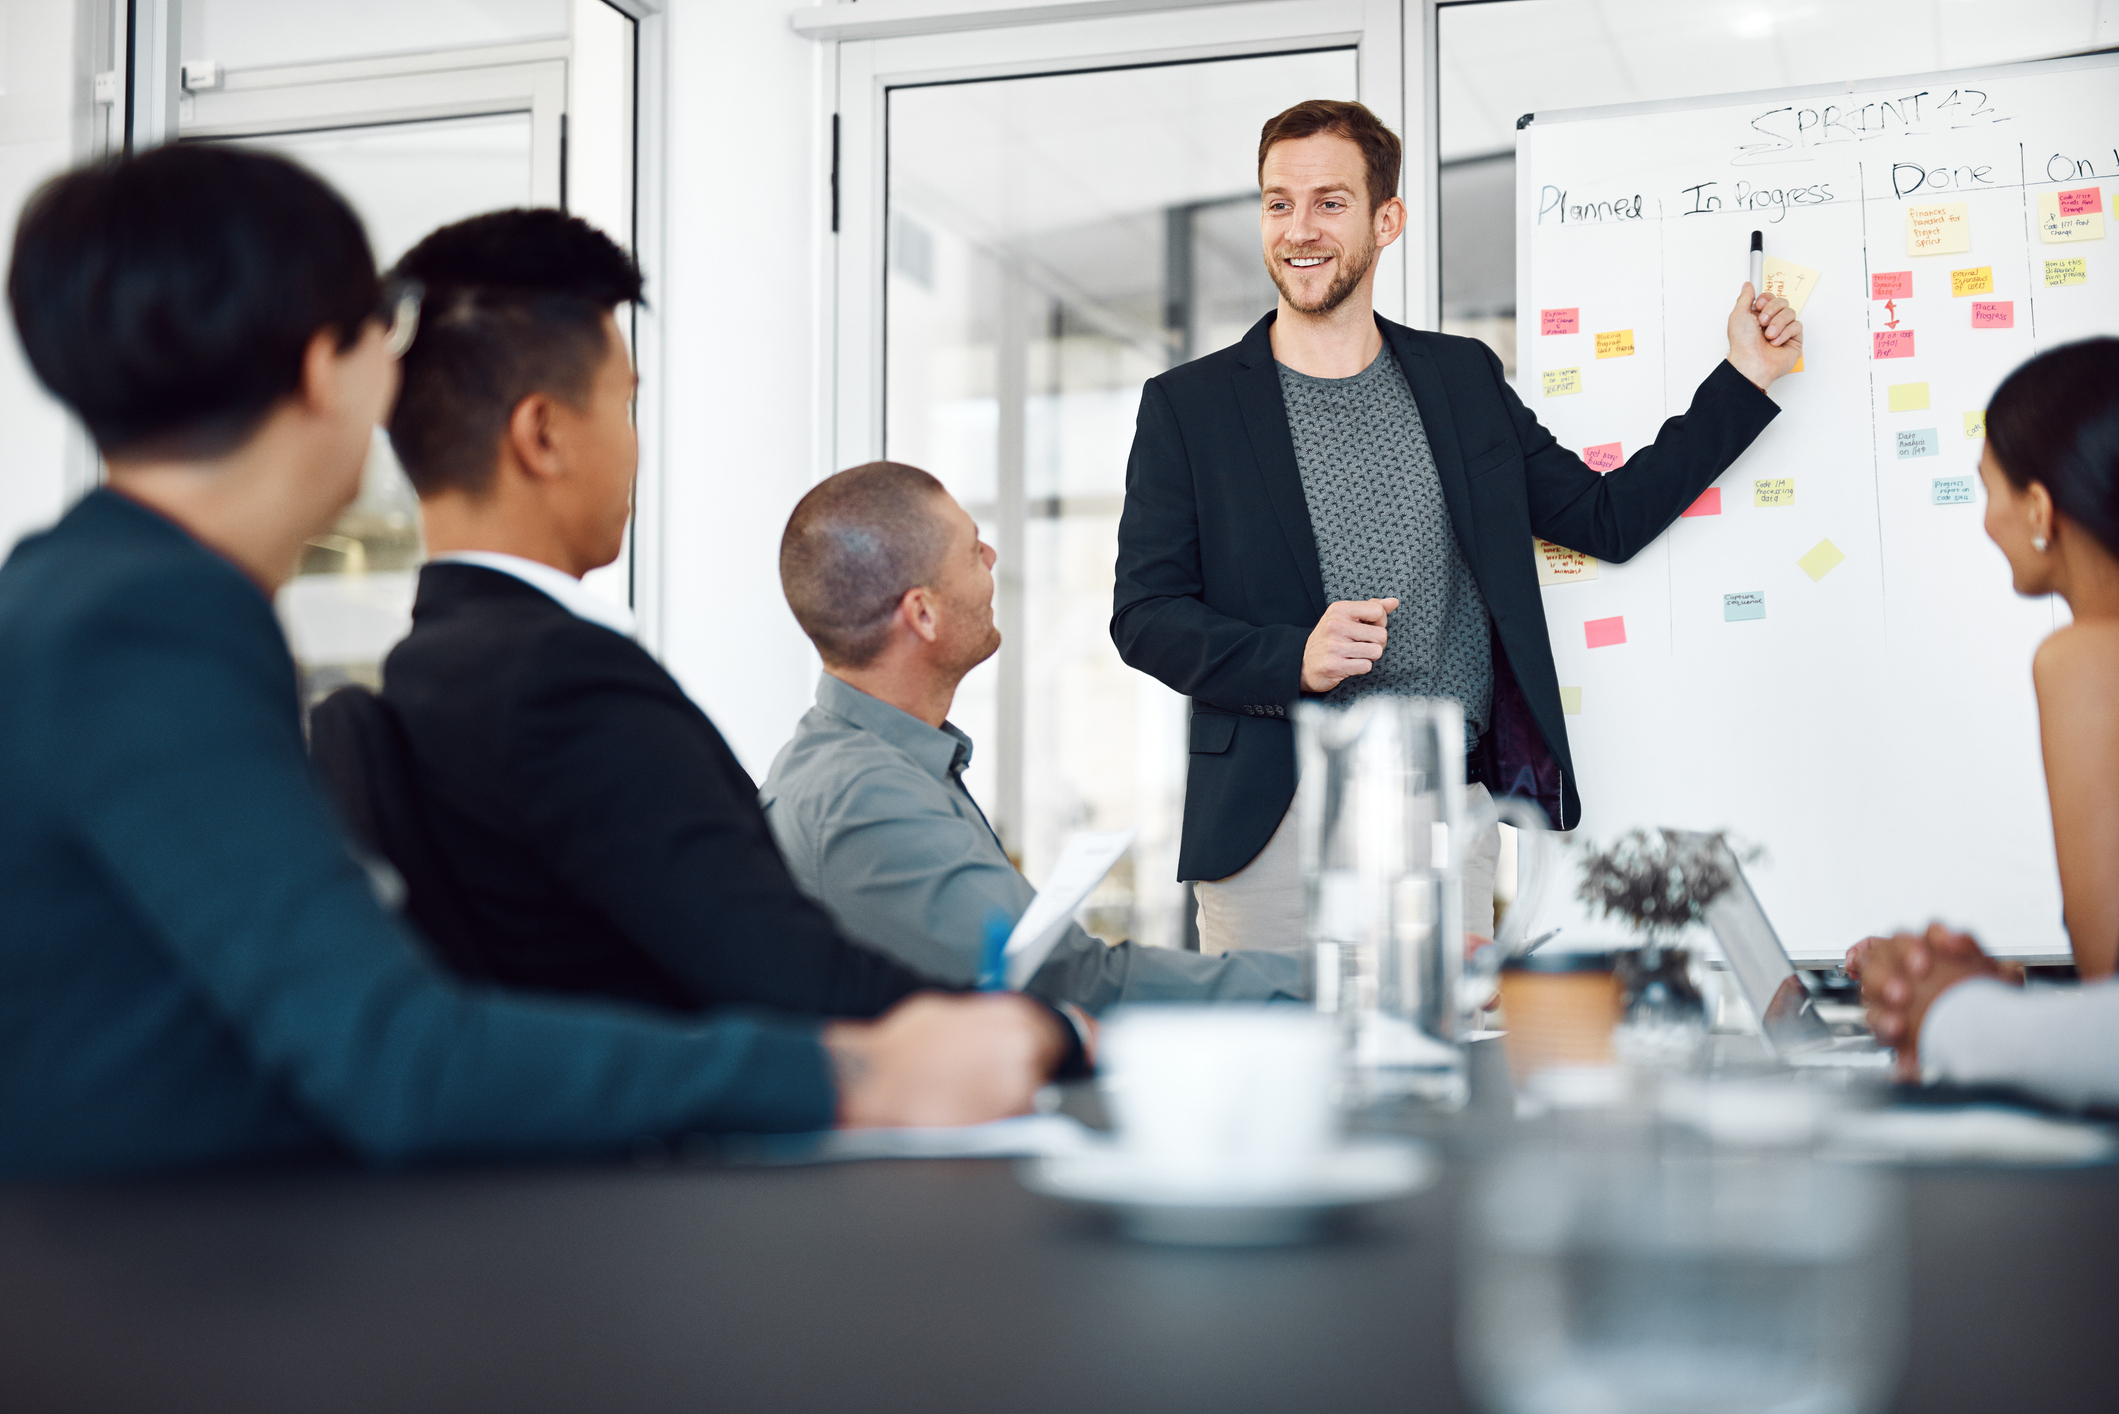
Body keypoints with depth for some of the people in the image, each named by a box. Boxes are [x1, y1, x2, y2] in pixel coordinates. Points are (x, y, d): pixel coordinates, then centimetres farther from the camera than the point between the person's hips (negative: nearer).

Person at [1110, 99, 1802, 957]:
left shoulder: (1464, 380, 13)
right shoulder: (1187, 406, 4)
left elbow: (1610, 518, 16)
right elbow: (1144, 615, -1)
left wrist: (1743, 377, 13)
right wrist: (1293, 659, -17)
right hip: (1272, 826, -2)